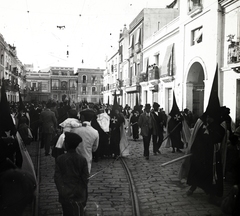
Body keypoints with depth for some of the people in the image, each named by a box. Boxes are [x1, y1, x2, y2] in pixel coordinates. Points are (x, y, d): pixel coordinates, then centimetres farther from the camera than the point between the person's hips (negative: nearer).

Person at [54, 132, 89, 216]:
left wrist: (61, 191, 0)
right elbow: (85, 178, -6)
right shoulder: (82, 159, -10)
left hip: (65, 194, 1)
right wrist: (85, 196, 5)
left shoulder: (60, 159, -10)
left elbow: (57, 177, -9)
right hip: (79, 194, 0)